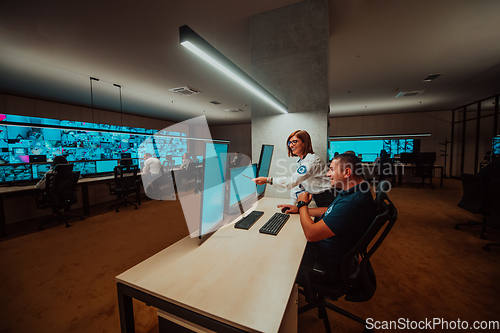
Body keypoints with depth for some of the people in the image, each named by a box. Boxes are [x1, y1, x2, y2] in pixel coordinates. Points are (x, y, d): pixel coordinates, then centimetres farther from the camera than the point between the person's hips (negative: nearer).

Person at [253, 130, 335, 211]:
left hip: (326, 198, -8)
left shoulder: (311, 161, -23)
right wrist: (291, 204, -1)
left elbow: (293, 181, -32)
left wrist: (267, 180, -34)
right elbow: (298, 183, 7)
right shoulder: (300, 161, 8)